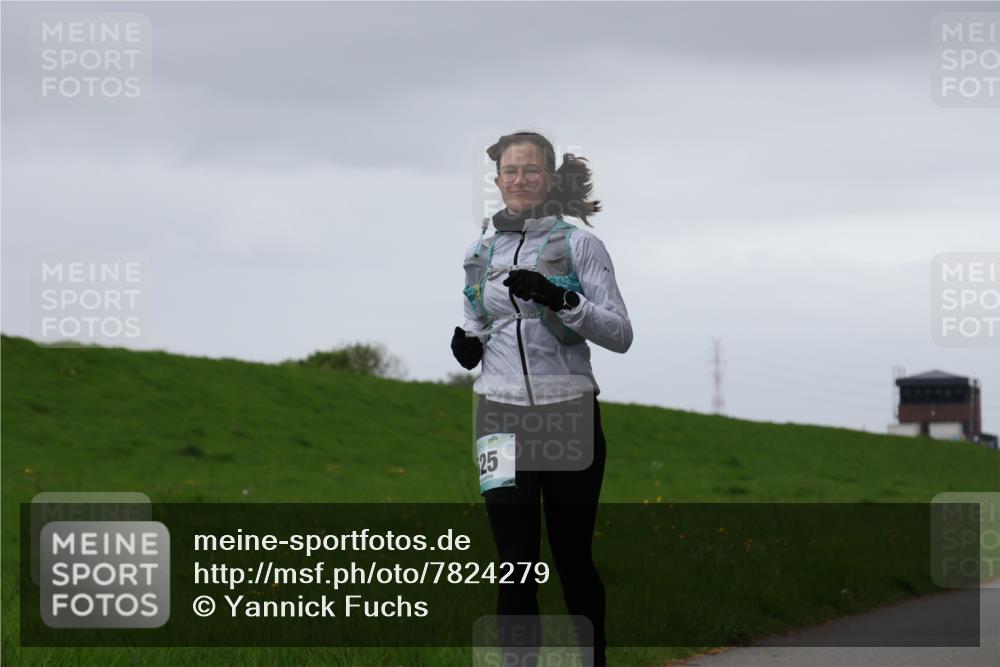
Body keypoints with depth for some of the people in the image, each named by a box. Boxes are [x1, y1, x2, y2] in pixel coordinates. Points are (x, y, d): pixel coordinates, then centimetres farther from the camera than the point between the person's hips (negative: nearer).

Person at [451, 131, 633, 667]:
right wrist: (467, 343, 1)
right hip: (501, 417, 3)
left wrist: (562, 300, -23)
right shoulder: (480, 252, 10)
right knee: (516, 567, -2)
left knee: (573, 558, 6)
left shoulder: (578, 243, -3)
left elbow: (620, 334, -8)